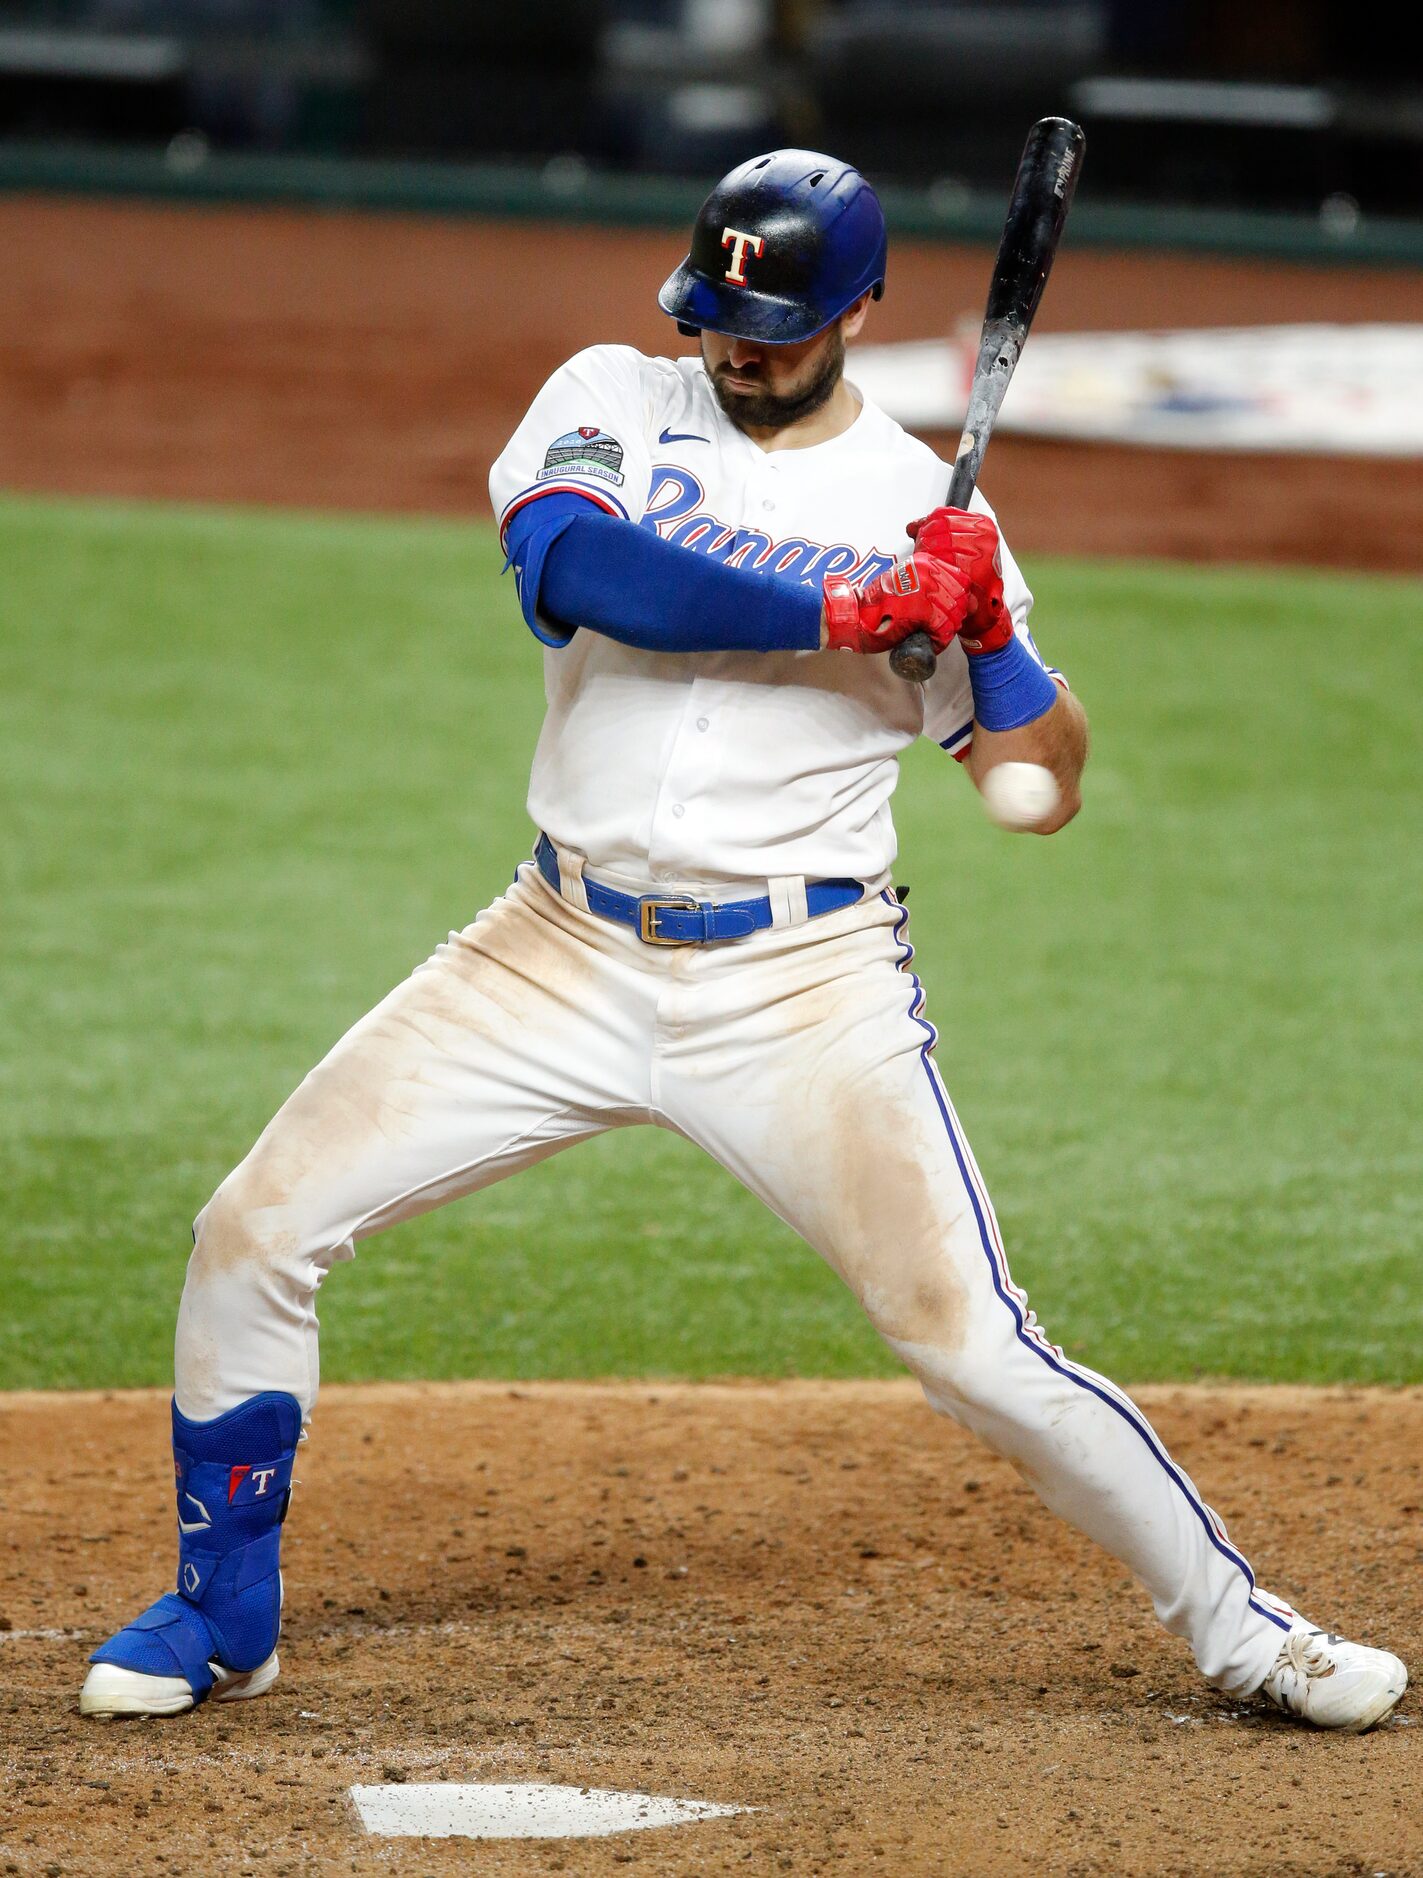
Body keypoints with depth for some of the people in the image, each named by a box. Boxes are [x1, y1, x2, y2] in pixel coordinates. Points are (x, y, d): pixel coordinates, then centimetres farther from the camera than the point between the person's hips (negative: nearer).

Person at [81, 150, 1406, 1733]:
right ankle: (222, 1614, 15)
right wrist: (848, 613, -24)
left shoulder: (922, 509, 1)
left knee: (974, 1348, -11)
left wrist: (989, 631, -18)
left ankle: (1231, 1625, 8)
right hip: (563, 953, 2)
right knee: (255, 1231, -4)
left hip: (801, 990, -2)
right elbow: (563, 561, -21)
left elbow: (1039, 785, 2)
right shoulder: (612, 405, 3)